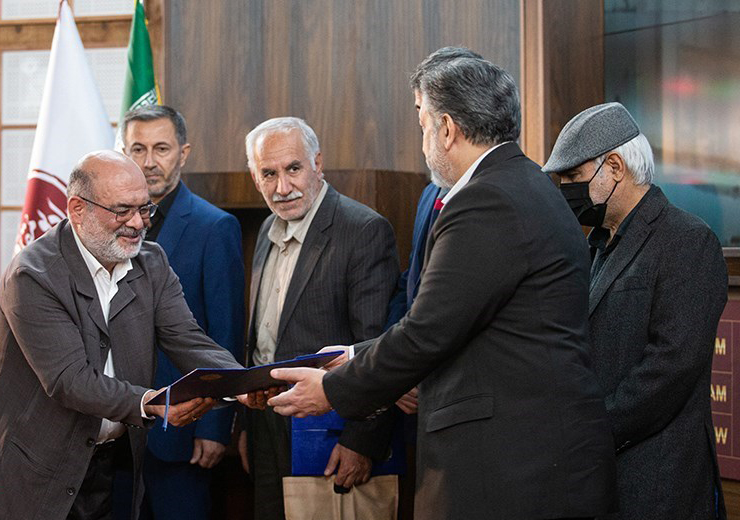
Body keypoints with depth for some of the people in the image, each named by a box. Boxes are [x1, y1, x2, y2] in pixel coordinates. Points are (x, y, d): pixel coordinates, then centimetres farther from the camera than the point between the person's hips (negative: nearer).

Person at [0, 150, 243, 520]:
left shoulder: (151, 263, 4)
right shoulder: (32, 276, -17)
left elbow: (188, 343, -6)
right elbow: (69, 379, -24)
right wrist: (149, 403, -39)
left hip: (117, 461, 6)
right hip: (42, 472, -5)